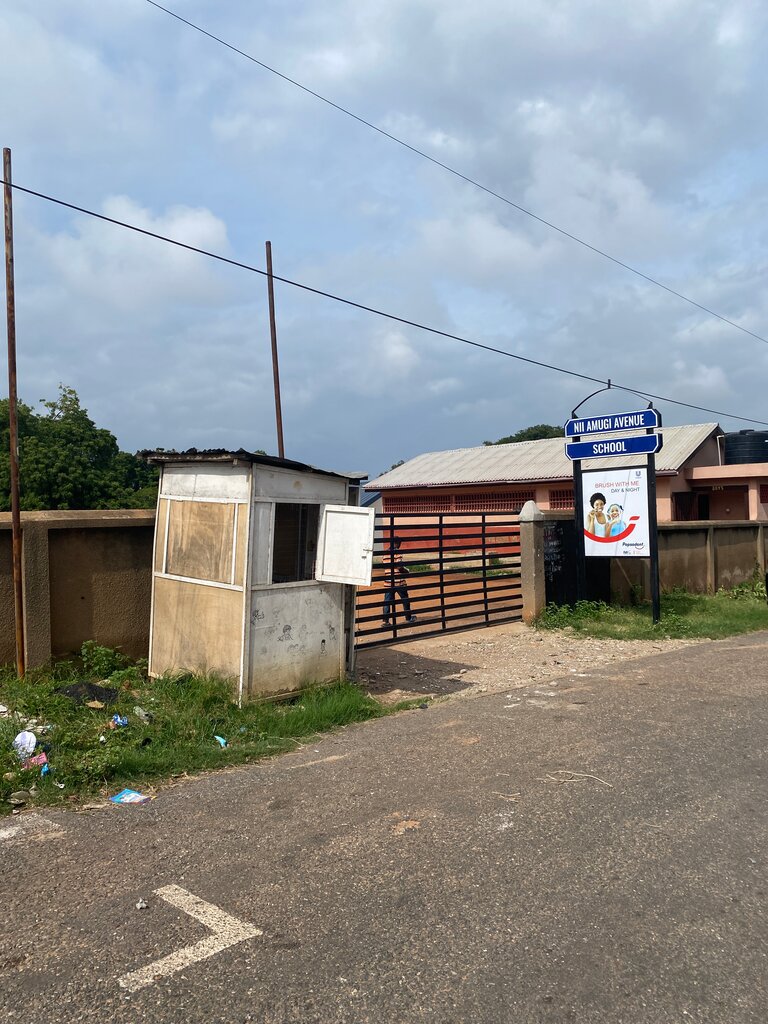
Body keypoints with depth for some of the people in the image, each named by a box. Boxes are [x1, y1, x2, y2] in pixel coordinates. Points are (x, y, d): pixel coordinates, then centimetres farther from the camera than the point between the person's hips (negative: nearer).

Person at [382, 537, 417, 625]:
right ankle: (408, 618, 24)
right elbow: (399, 566, -18)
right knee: (405, 600, 13)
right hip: (399, 581, -4)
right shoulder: (397, 552, -11)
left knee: (387, 601, 4)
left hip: (389, 581, 4)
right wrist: (407, 570, 1)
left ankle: (386, 620, -1)